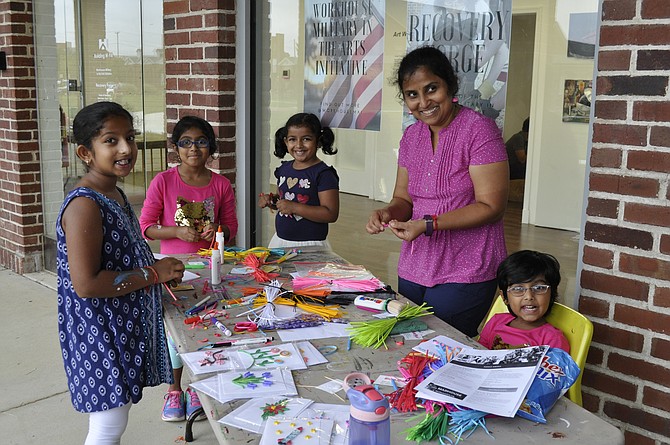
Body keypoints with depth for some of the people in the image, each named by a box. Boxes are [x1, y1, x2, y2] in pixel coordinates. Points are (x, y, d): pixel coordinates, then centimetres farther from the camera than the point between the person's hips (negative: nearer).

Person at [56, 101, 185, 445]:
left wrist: (161, 272, 3)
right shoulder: (84, 206, -23)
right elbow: (86, 284, -28)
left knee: (118, 409, 21)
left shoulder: (115, 194, 7)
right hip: (99, 333, -9)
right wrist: (153, 274, -20)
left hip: (126, 325, 9)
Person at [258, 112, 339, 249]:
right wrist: (269, 200, 2)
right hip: (280, 241, 6)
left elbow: (331, 214, -19)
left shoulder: (324, 174, -13)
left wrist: (294, 207, -22)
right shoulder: (284, 169, 8)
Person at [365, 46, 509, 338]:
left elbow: (491, 207, -16)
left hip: (465, 274, -6)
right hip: (414, 269, 6)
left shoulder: (479, 130, -13)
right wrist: (388, 213, -11)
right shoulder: (411, 136, 8)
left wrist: (429, 224, -23)